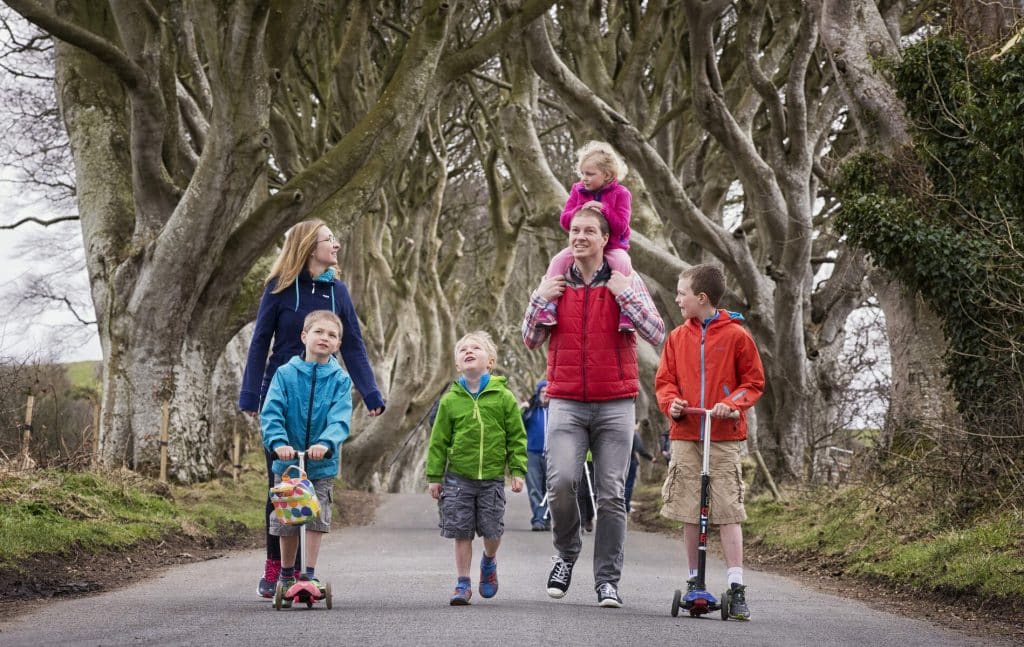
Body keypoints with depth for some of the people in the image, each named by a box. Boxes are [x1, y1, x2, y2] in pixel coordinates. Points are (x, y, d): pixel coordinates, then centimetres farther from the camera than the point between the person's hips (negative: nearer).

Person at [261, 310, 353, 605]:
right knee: (286, 521, 7)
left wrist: (325, 443, -33)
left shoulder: (340, 379, -3)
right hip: (287, 461, 0)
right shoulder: (285, 374, -5)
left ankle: (310, 575, 5)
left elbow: (340, 419, -15)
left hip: (322, 464, 0)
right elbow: (271, 413, -12)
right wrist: (278, 442, -30)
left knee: (317, 518, -4)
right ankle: (286, 576, 24)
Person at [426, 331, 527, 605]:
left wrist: (518, 470, -3)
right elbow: (439, 441, 6)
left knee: (492, 531, 3)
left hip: (492, 477, 0)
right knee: (462, 533, 1)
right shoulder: (450, 400, 1)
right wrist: (435, 476, 4)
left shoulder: (503, 397, -2)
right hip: (458, 477, 1)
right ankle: (463, 584, 11)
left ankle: (489, 562, 35)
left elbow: (517, 437, 2)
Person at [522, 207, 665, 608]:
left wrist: (624, 293, -13)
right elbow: (531, 340, 12)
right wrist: (540, 298, -2)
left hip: (615, 405, -1)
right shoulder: (556, 284, 12)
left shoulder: (626, 283, 5)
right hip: (566, 404, 1)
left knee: (611, 495, -2)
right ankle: (566, 554, 8)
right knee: (561, 482, -17)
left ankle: (608, 580, 5)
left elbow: (656, 334, -5)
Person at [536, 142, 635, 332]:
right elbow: (565, 220, -2)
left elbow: (621, 226, -12)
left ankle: (626, 310, -31)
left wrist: (603, 209, -26)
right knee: (558, 261, -22)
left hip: (612, 247, -3)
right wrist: (581, 211, -21)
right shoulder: (578, 191, 5)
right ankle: (549, 306, -24)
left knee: (622, 263, -34)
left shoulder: (620, 193, -5)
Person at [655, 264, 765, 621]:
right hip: (685, 434, 3)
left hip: (724, 437, -3)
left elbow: (754, 381, 4)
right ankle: (695, 581, 12)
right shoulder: (678, 337, 10)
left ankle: (736, 587, -7)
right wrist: (671, 402, -8)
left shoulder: (736, 335, 0)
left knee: (728, 511, -7)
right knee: (689, 512, 4)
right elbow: (665, 380, 14)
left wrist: (732, 403, -13)